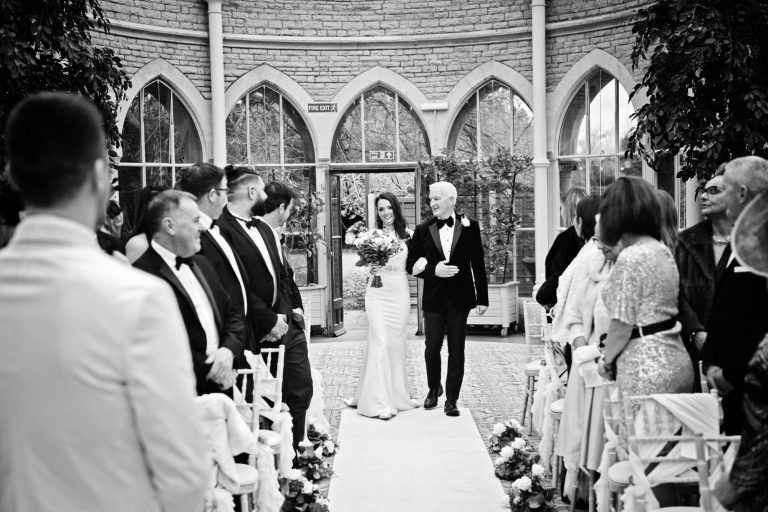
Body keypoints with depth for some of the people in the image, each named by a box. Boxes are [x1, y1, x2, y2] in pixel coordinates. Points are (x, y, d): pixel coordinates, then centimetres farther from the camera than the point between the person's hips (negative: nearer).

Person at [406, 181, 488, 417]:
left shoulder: (469, 227, -1)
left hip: (460, 297, -1)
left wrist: (482, 298, 0)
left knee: (456, 350, 4)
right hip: (434, 298, 1)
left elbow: (478, 264, 1)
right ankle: (434, 389, 33)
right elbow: (411, 265, 2)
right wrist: (433, 270, -15)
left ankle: (451, 399, 15)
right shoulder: (423, 230, 1)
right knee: (432, 347, 9)